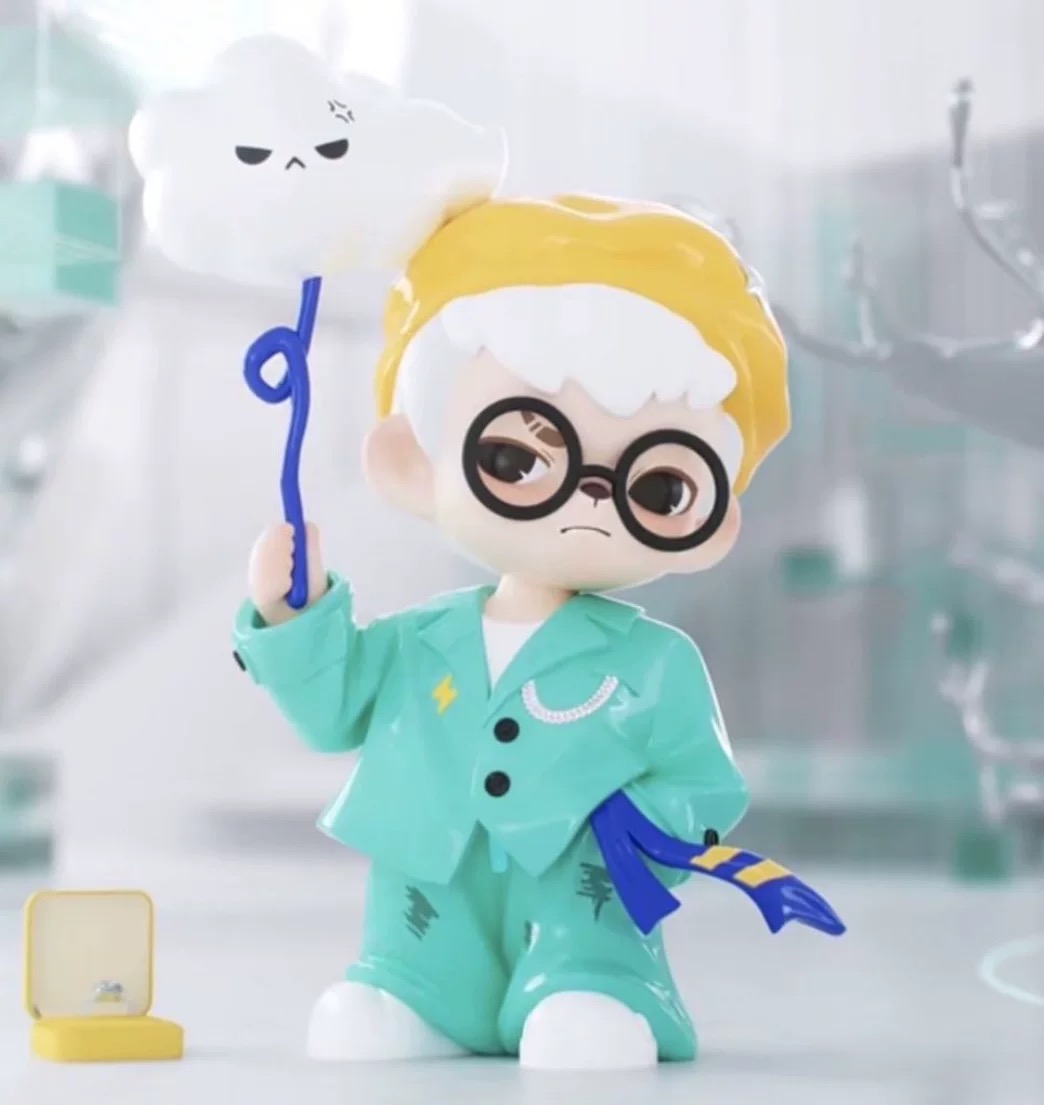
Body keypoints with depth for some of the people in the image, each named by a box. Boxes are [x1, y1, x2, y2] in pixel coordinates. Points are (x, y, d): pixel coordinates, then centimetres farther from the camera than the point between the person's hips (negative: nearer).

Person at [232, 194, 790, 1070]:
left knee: (588, 1033, -30)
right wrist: (295, 614, 8)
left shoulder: (657, 664, -4)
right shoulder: (417, 645, 6)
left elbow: (710, 794, 1)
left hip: (581, 936, -4)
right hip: (427, 946, 4)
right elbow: (337, 712, 21)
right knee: (356, 1029, -9)